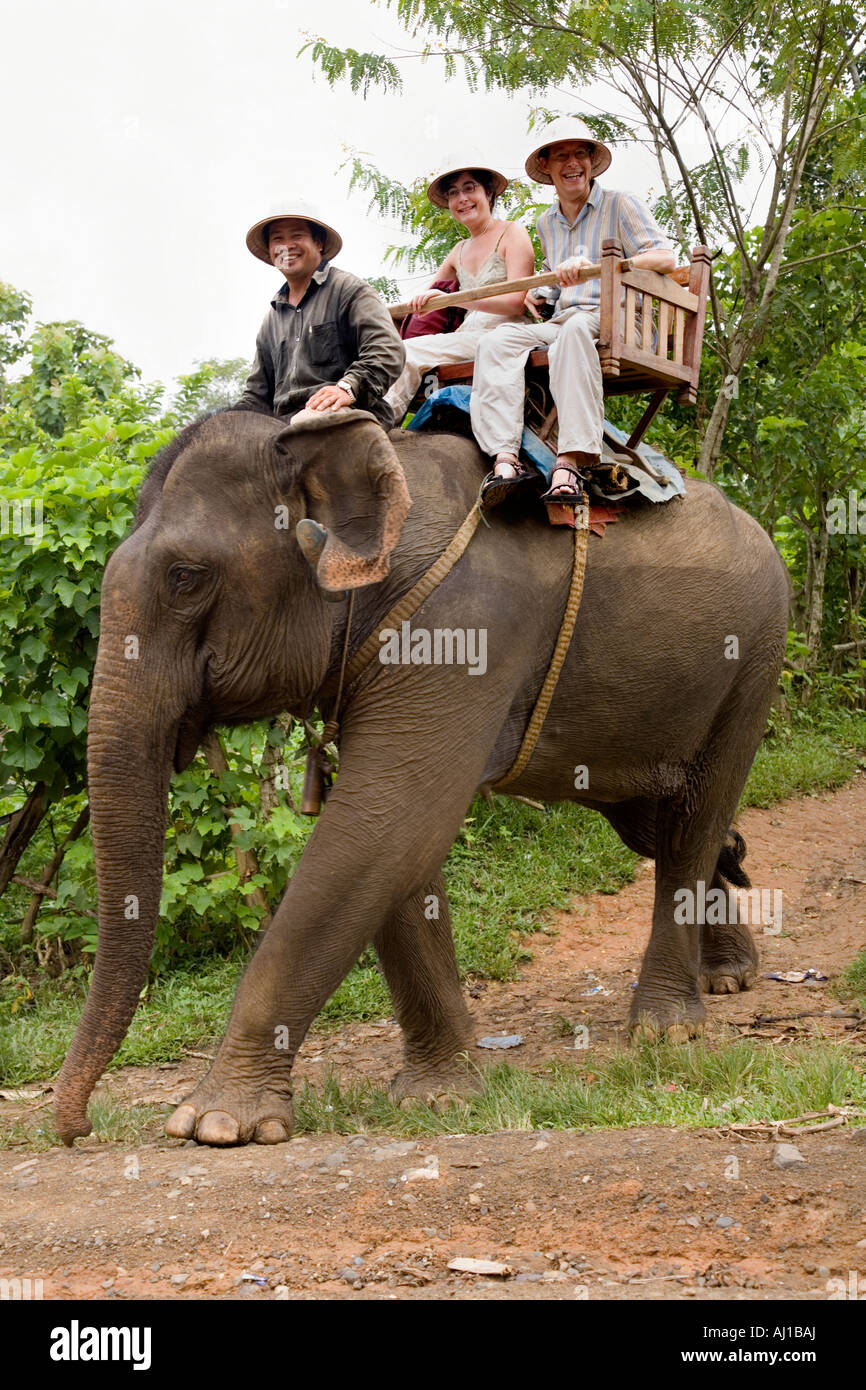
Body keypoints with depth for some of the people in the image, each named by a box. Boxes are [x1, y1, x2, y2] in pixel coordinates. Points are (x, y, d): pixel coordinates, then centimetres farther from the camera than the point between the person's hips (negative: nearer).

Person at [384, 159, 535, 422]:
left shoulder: (512, 233, 2)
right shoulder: (460, 250, 23)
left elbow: (516, 302, -10)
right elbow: (425, 297, 29)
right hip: (470, 338, 6)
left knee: (409, 352, -24)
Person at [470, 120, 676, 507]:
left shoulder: (621, 206, 6)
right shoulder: (546, 222, 24)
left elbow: (665, 258, -9)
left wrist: (594, 264, -18)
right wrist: (535, 291, 18)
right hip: (560, 323, 6)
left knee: (575, 329, -41)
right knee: (496, 342, -23)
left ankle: (569, 460, -51)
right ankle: (506, 456, -40)